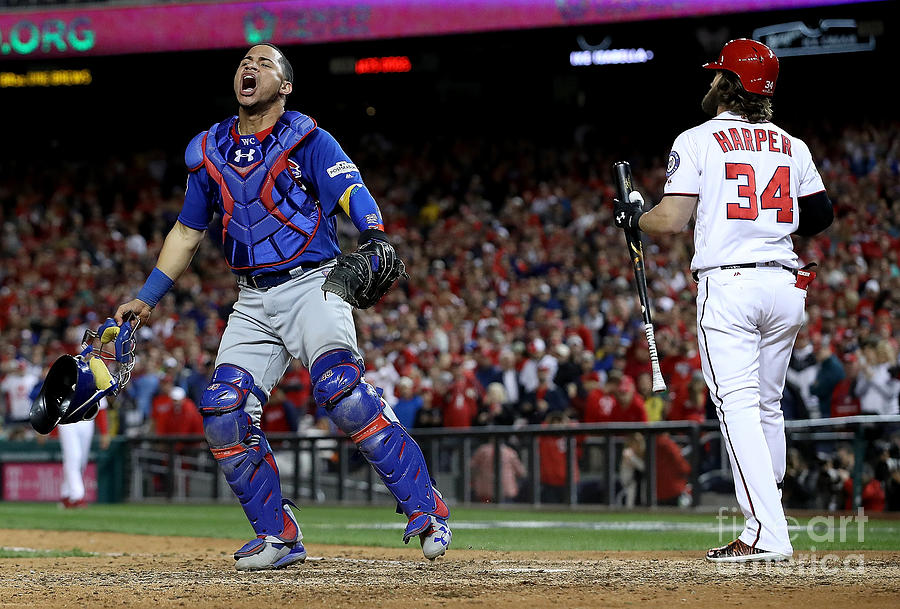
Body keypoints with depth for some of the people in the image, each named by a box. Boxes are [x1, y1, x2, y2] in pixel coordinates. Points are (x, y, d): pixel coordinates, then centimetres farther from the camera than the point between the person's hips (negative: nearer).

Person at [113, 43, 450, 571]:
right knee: (223, 412, -11)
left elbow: (353, 191, -14)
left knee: (339, 385, -27)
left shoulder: (306, 139, 1)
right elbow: (187, 232, 24)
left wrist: (376, 240, -34)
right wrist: (146, 299, 17)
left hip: (313, 284, -5)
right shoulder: (209, 151, 15)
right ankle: (279, 537, 0)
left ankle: (425, 508, -23)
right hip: (254, 301, 5)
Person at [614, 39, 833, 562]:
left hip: (728, 284, -5)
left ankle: (766, 534, -20)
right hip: (786, 284, 5)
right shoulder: (792, 146, 12)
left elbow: (672, 220, -8)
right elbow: (822, 216, 15)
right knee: (768, 407, 15)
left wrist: (635, 216, 13)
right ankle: (766, 530, 18)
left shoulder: (697, 141, -2)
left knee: (738, 406, -9)